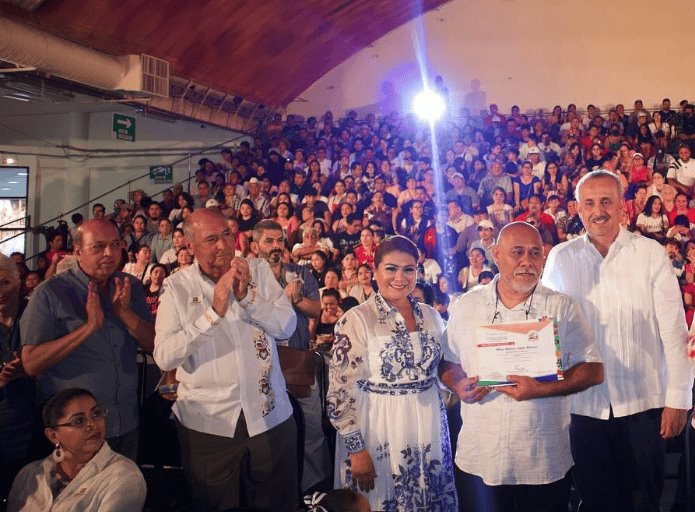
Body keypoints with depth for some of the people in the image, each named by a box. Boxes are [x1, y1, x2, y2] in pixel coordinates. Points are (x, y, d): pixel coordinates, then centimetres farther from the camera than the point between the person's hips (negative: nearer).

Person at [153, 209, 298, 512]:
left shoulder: (258, 270, 1)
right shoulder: (176, 287, -5)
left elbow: (287, 326, -6)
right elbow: (164, 357, -16)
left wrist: (246, 297, -20)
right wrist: (214, 312, -24)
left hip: (270, 416, 2)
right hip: (207, 422, -2)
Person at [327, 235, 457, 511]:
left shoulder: (431, 316, 4)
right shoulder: (356, 320, -13)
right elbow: (341, 390, -14)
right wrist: (356, 449, -16)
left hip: (430, 428, 5)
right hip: (380, 433, -5)